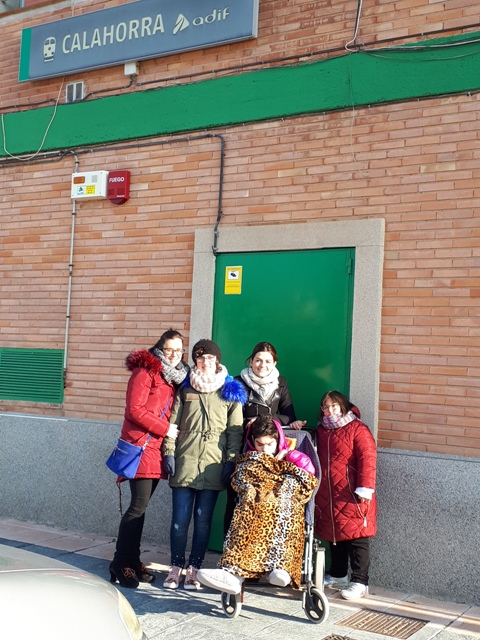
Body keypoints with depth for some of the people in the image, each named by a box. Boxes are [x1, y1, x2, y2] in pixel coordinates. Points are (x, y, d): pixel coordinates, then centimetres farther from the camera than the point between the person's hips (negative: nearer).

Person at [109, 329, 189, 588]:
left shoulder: (174, 378, 16)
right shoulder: (145, 372, -7)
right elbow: (135, 410, -14)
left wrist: (170, 441, 7)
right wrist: (165, 428, -11)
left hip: (157, 449, 7)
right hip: (140, 446, -7)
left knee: (141, 506, 11)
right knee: (139, 505, -9)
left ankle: (132, 561, 19)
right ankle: (121, 564, 1)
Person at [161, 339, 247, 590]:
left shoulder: (230, 392, 6)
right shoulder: (185, 388, 10)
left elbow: (235, 430, 4)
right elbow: (173, 423, 9)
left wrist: (231, 461, -3)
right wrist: (169, 452, 0)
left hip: (213, 465, -1)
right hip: (185, 462, 1)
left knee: (203, 520, 4)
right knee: (180, 519, 2)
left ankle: (193, 569, 16)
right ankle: (175, 567, 16)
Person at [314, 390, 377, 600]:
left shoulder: (358, 429, -7)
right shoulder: (321, 431, 15)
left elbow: (367, 460, -15)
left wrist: (365, 488, -21)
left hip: (351, 497, -7)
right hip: (327, 496, 7)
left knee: (356, 540, -1)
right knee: (334, 537, 17)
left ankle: (359, 583, 6)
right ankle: (337, 576, 31)